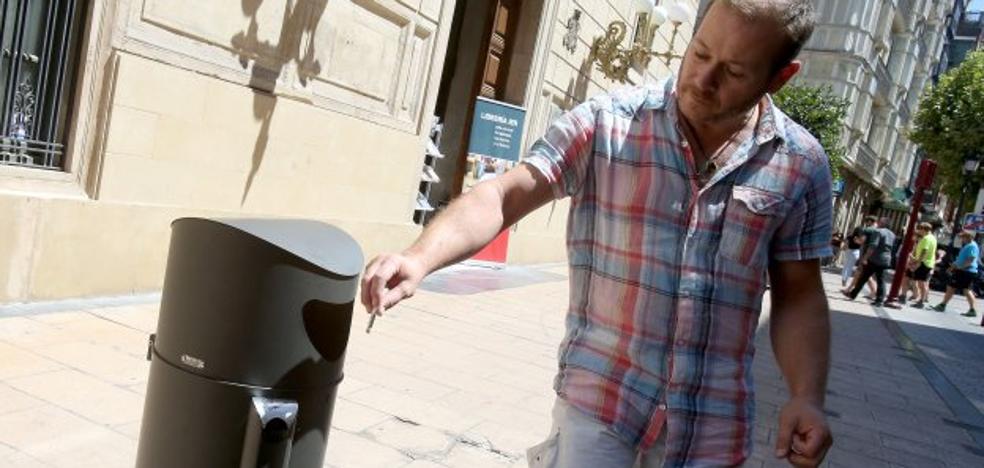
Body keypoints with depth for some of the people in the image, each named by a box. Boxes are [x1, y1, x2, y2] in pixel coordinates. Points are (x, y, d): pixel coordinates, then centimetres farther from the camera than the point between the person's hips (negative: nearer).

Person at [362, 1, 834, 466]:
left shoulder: (802, 165, -1)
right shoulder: (607, 122, -8)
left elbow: (799, 294, 6)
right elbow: (504, 195, -14)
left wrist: (807, 396, -7)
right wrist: (419, 257, -29)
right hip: (599, 399, -2)